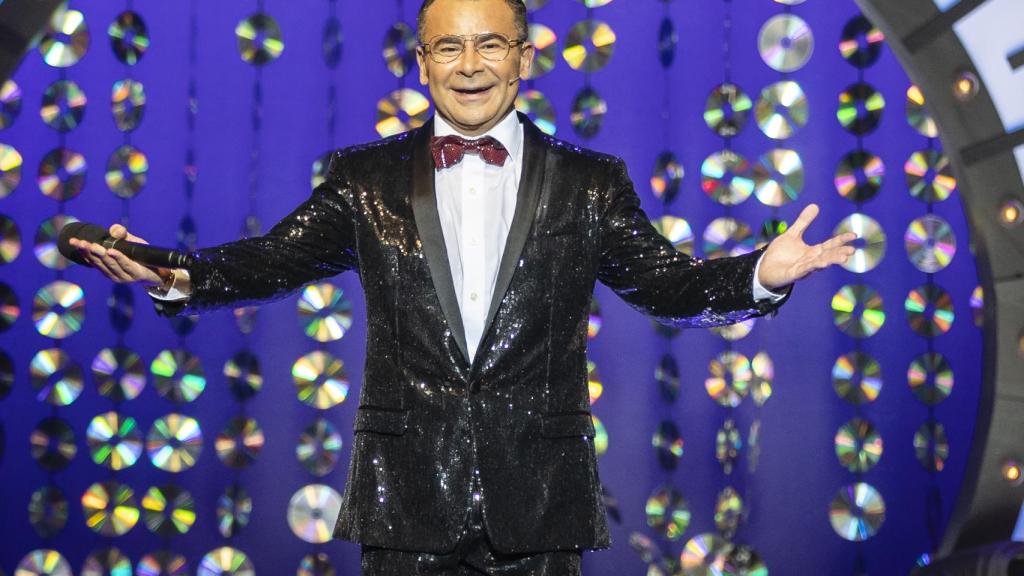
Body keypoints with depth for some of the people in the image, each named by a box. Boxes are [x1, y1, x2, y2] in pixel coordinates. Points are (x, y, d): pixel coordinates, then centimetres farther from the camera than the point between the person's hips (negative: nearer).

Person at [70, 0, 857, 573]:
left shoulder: (588, 185, 6)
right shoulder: (367, 179, 7)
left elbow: (664, 281, 3)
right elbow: (278, 259, 2)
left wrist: (761, 276, -16)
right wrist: (176, 276, -16)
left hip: (538, 497, 0)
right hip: (407, 493, 0)